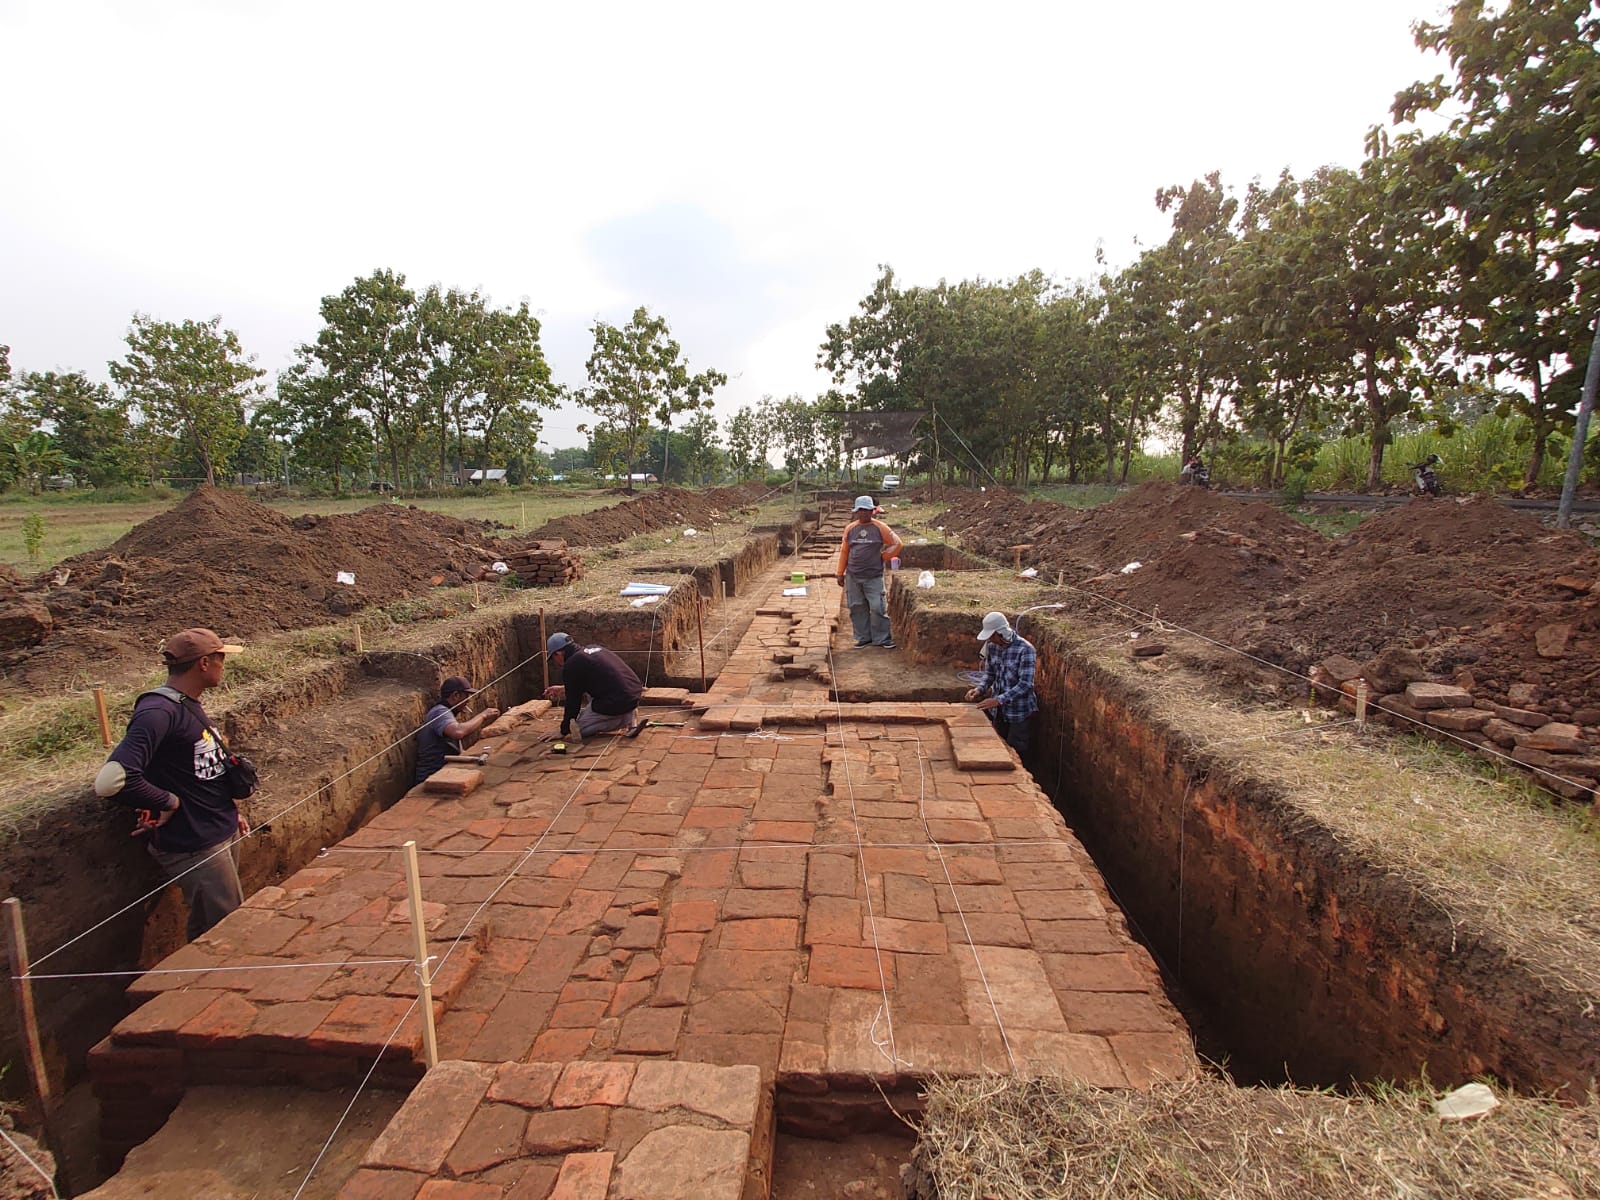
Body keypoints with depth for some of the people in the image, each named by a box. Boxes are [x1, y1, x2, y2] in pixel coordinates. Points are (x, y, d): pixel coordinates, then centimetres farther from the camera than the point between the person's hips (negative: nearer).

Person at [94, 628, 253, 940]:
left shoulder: (190, 706, 8)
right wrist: (169, 803, -19)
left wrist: (231, 810, 15)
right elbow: (111, 781, -33)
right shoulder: (158, 712, -22)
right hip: (195, 848, -9)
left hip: (225, 833, 9)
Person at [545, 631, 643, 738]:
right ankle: (629, 713, 13)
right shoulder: (593, 648, 19)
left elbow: (573, 701, -1)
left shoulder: (571, 665, -7)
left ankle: (626, 719, -3)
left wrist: (564, 730, 11)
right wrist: (564, 689, 41)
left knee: (578, 729, 11)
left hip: (616, 704, -8)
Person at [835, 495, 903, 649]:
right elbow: (844, 551, 11)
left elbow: (896, 544, 5)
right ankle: (864, 638, 19)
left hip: (874, 577, -3)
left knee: (878, 608, -5)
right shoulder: (850, 528, 7)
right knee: (857, 608, 7)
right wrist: (840, 573, 11)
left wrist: (883, 557, 2)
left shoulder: (880, 528, -2)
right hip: (852, 577, 3)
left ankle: (882, 639, 7)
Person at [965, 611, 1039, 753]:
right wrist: (980, 689, -10)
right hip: (999, 710, 6)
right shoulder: (991, 646, -3)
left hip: (1019, 712, -6)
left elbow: (1025, 684, -26)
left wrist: (998, 700, -31)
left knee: (1015, 751, 4)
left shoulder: (1025, 649, -23)